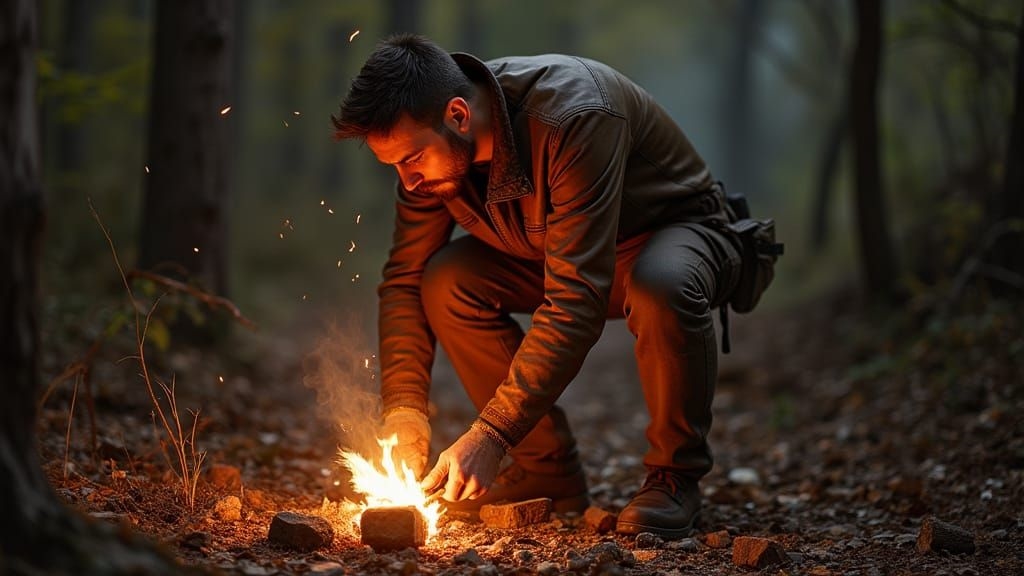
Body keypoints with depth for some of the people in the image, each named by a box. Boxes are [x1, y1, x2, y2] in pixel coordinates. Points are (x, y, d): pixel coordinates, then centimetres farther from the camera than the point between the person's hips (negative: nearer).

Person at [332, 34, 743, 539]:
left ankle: (675, 475, -16)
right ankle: (549, 468, -5)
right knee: (445, 282, -19)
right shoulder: (427, 144, -16)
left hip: (681, 229, -6)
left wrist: (490, 434, -43)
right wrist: (404, 412, -20)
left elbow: (576, 299, -42)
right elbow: (405, 279, -7)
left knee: (661, 287, -40)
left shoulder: (576, 118, -38)